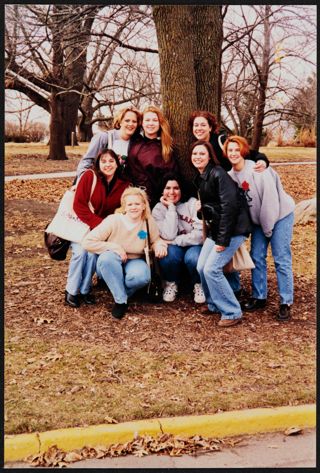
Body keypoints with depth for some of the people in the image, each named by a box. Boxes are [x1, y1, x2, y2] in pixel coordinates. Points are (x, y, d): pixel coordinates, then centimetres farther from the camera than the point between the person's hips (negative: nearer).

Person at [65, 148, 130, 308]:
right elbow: (78, 205, -16)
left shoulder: (123, 184, -3)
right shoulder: (89, 176, -14)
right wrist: (99, 223, -22)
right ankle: (71, 291, -8)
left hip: (102, 230, 2)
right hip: (81, 223, -2)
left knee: (92, 252, -23)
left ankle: (84, 290, -5)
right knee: (80, 251, -25)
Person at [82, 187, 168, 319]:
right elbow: (87, 242, -21)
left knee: (142, 276, -34)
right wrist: (113, 246, -26)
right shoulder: (113, 220, -20)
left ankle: (118, 290, -1)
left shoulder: (149, 221, -11)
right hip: (110, 267, -1)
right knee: (108, 257, -38)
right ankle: (120, 301, -22)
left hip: (134, 261, 1)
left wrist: (159, 245, -15)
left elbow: (156, 239, 9)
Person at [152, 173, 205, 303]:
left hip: (194, 246, -1)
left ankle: (199, 284, -1)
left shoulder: (192, 203, -10)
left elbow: (201, 233, -19)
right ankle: (171, 283, -2)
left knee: (192, 257, -34)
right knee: (170, 252, -33)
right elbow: (169, 236, -22)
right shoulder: (158, 209, -6)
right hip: (175, 250, 1)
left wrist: (175, 241, -20)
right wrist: (171, 207, -20)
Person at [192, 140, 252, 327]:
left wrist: (223, 240, -21)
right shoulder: (200, 177, 10)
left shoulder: (218, 174, -16)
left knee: (212, 269, -13)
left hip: (233, 229, -8)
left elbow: (229, 206, -22)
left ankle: (232, 313, 0)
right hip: (215, 229, 8)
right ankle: (214, 305, 24)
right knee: (201, 267, 4)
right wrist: (210, 233, 8)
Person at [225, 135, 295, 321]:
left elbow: (270, 199, -23)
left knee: (282, 259, -4)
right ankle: (259, 297, 20)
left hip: (280, 215, -6)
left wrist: (268, 227, -16)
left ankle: (286, 303, 5)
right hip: (259, 220, 6)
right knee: (257, 257, 6)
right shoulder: (231, 175, -3)